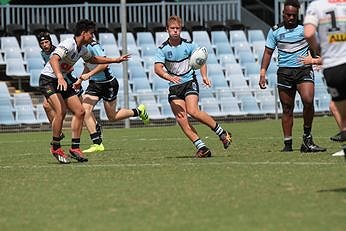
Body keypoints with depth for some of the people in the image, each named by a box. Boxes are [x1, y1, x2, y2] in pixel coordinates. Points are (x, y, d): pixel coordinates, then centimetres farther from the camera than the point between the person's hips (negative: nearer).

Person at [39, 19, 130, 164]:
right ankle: (56, 148, -14)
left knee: (80, 112, 0)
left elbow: (92, 59, 29)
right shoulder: (68, 45, -22)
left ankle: (75, 148, 7)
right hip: (48, 80, -9)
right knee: (61, 111, -26)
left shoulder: (82, 49, 7)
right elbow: (54, 59, -39)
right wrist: (60, 77, -56)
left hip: (62, 82, 9)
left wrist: (116, 60, 29)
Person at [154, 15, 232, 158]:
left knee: (192, 111, -23)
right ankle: (202, 148, -11)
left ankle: (222, 133, -8)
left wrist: (204, 76, -12)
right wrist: (169, 77, -34)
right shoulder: (163, 49, -3)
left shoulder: (189, 45, -2)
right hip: (174, 86, 2)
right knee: (180, 118, -12)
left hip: (190, 82, -2)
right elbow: (158, 68, -15)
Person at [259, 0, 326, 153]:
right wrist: (262, 73, 4)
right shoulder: (275, 31, 6)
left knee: (308, 100, -22)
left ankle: (307, 137, -7)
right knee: (287, 109, 2)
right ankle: (287, 144, 9)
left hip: (304, 70, -1)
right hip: (284, 71, 1)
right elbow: (268, 52, 11)